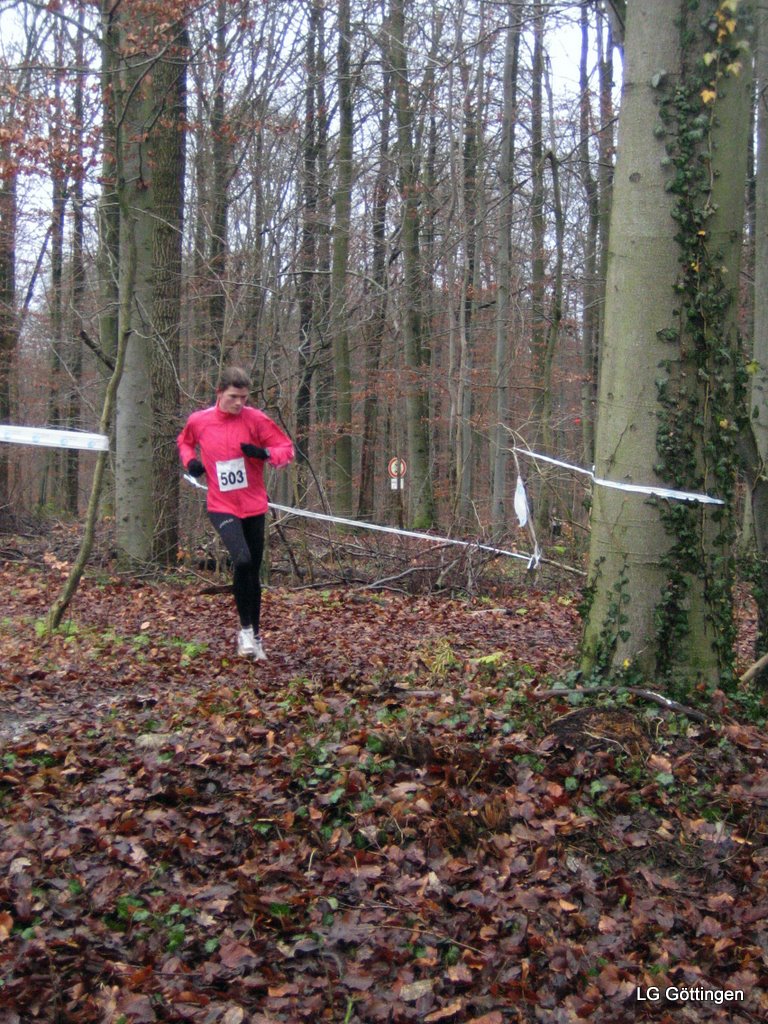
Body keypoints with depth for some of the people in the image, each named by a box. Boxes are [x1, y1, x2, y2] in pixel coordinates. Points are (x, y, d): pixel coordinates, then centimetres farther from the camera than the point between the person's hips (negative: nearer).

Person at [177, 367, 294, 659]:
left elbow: (286, 449, -4)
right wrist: (190, 460, 0)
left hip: (254, 506, 1)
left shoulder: (255, 418, -7)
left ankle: (255, 635, 28)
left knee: (253, 572, 11)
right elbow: (184, 441, 20)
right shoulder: (198, 421, -2)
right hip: (222, 507, -1)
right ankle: (245, 629, -8)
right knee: (243, 560, -24)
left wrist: (264, 453, -23)